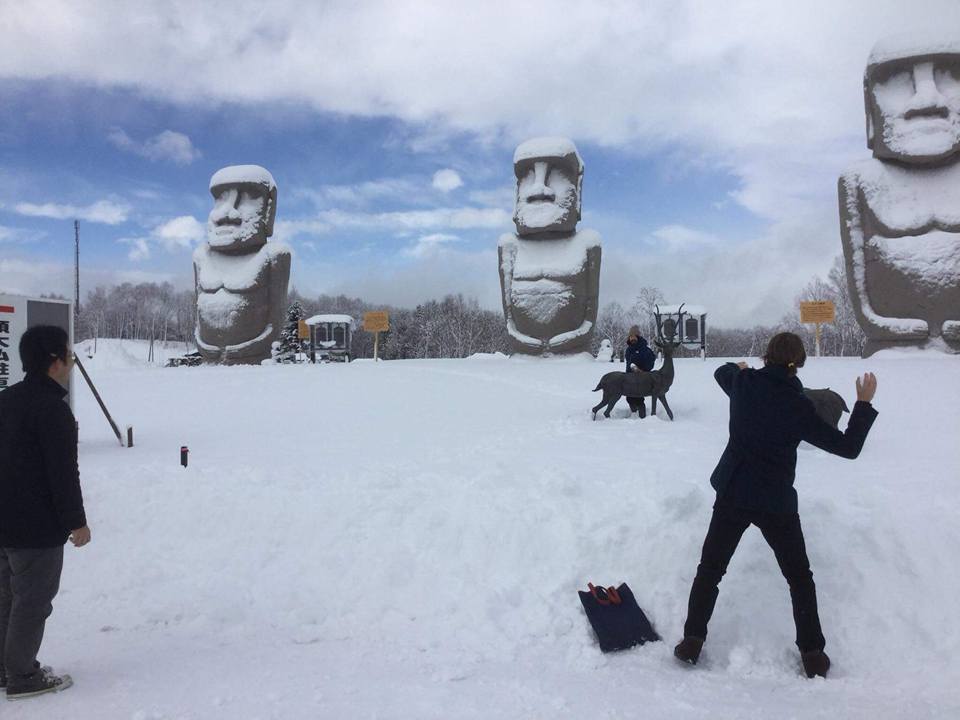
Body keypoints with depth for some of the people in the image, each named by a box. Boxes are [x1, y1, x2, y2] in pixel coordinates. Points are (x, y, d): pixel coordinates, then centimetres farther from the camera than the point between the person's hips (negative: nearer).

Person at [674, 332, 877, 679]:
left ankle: (692, 641, 15)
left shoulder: (745, 382, -7)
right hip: (776, 503, -2)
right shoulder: (800, 406, -15)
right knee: (800, 578, 18)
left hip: (732, 494, 2)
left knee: (710, 569, 15)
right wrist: (864, 404, 2)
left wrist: (739, 368, 40)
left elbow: (722, 372, 19)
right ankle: (813, 655, 23)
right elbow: (848, 447, -7)